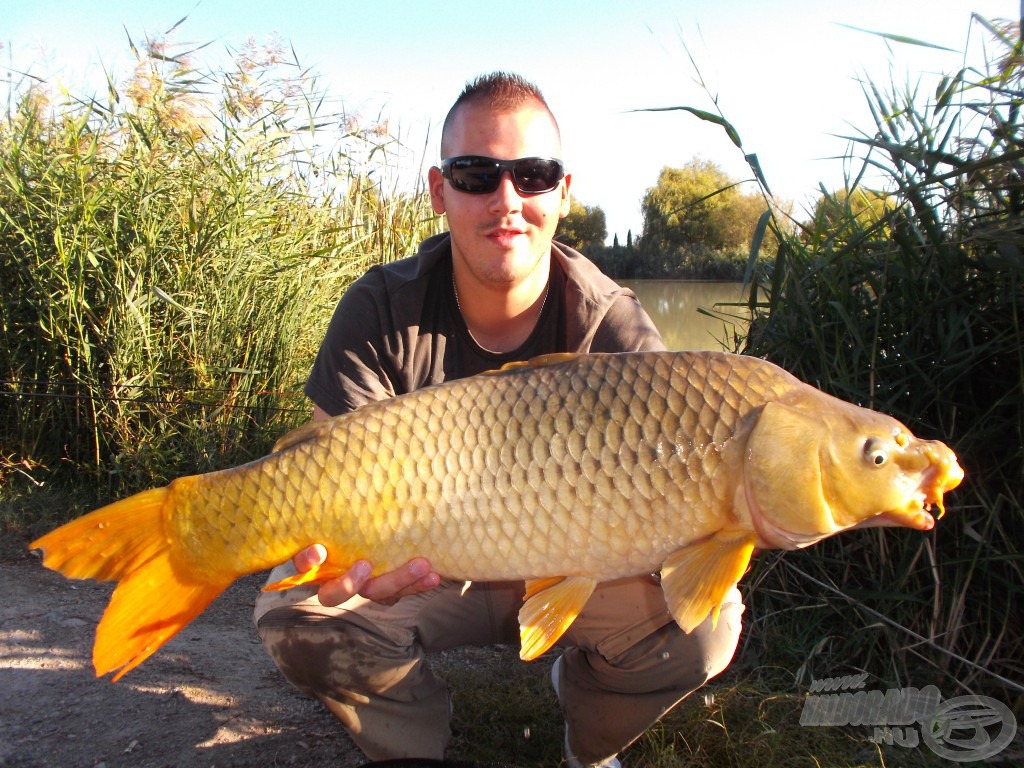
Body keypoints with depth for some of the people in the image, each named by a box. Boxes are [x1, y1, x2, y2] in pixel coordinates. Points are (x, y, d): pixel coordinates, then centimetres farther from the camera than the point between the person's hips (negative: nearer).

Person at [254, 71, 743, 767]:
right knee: (294, 613, -26)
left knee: (704, 623, -25)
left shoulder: (616, 330, -19)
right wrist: (329, 547, -45)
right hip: (427, 571, 0)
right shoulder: (382, 312, -18)